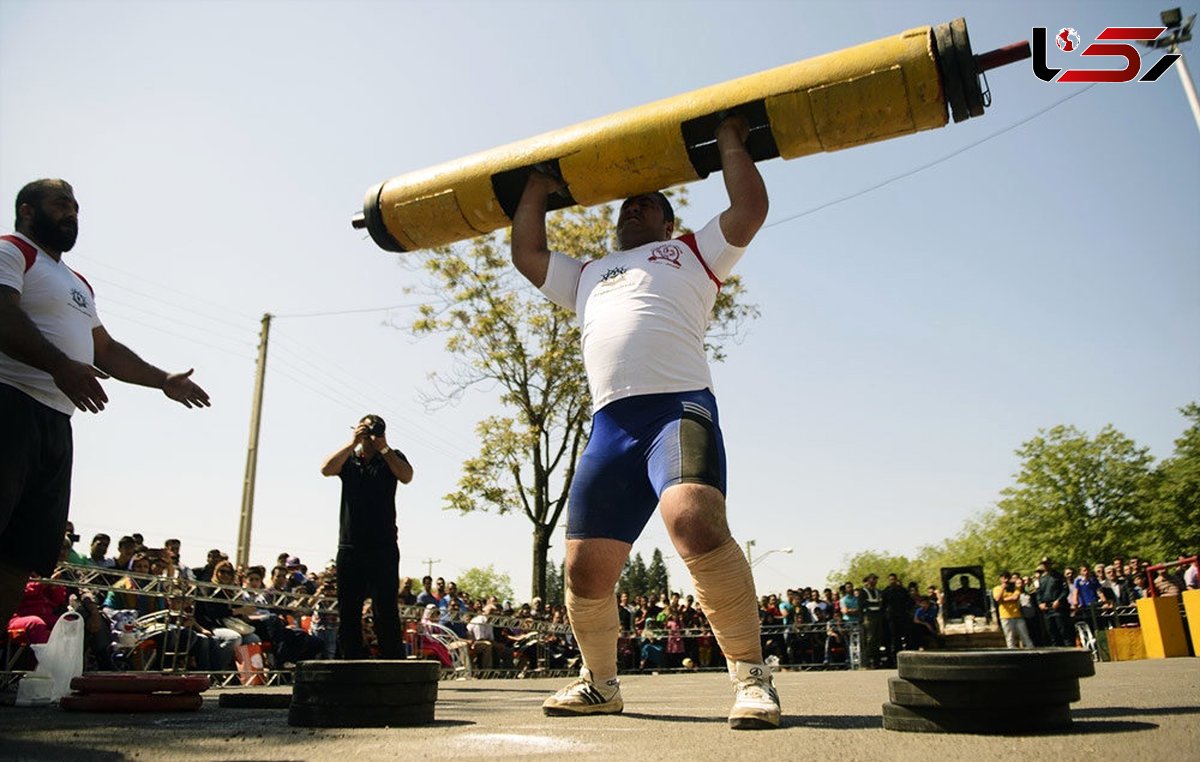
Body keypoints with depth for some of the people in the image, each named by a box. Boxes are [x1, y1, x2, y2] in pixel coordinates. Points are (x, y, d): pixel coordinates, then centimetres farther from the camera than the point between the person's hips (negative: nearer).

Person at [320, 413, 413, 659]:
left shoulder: (392, 458, 9)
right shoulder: (348, 459, 13)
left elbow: (406, 476, -10)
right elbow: (326, 469, -7)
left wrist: (383, 448, -11)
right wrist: (353, 443, -10)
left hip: (383, 548, -2)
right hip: (349, 546, 2)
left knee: (386, 610, -6)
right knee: (348, 611, 6)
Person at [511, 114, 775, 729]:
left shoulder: (692, 254, 23)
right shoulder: (588, 276, 36)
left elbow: (750, 209, 12)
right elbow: (526, 253, 38)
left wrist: (730, 142, 21)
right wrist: (536, 189, 42)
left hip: (679, 406, -4)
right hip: (610, 423, 5)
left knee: (695, 522, -31)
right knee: (586, 569, 1)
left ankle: (751, 676, -17)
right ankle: (600, 683, 22)